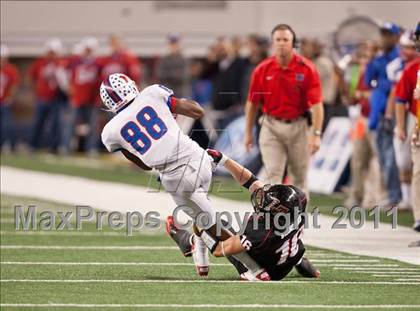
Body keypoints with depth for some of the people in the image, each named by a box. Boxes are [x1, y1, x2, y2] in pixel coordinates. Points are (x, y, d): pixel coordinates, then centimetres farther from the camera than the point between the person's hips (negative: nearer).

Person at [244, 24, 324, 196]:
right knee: (273, 175, -10)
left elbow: (317, 104, -15)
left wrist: (316, 134, -23)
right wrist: (248, 132, 9)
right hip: (272, 127, 1)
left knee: (299, 178, 11)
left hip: (298, 127, -1)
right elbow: (252, 103, 7)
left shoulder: (307, 69, -10)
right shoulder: (262, 70, -4)